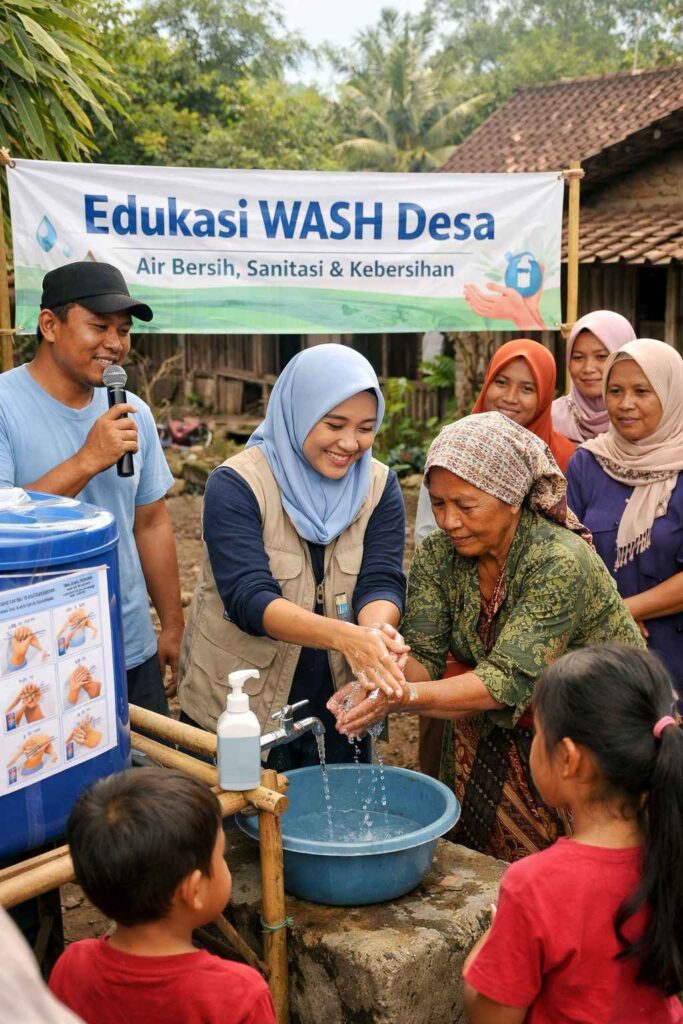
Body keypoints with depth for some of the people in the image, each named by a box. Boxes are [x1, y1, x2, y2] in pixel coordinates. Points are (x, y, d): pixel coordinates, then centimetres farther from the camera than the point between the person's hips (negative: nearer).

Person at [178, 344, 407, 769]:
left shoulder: (379, 487, -2)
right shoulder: (237, 485, -16)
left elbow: (382, 582, -12)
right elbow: (248, 598, -26)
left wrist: (375, 631, -36)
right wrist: (342, 635, -41)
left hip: (338, 706, 4)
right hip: (236, 709, -3)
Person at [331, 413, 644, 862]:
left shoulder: (561, 562, -27)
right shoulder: (438, 555, -7)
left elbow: (507, 681, -32)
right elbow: (422, 656, -12)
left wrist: (405, 698, -43)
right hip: (491, 740, 5)